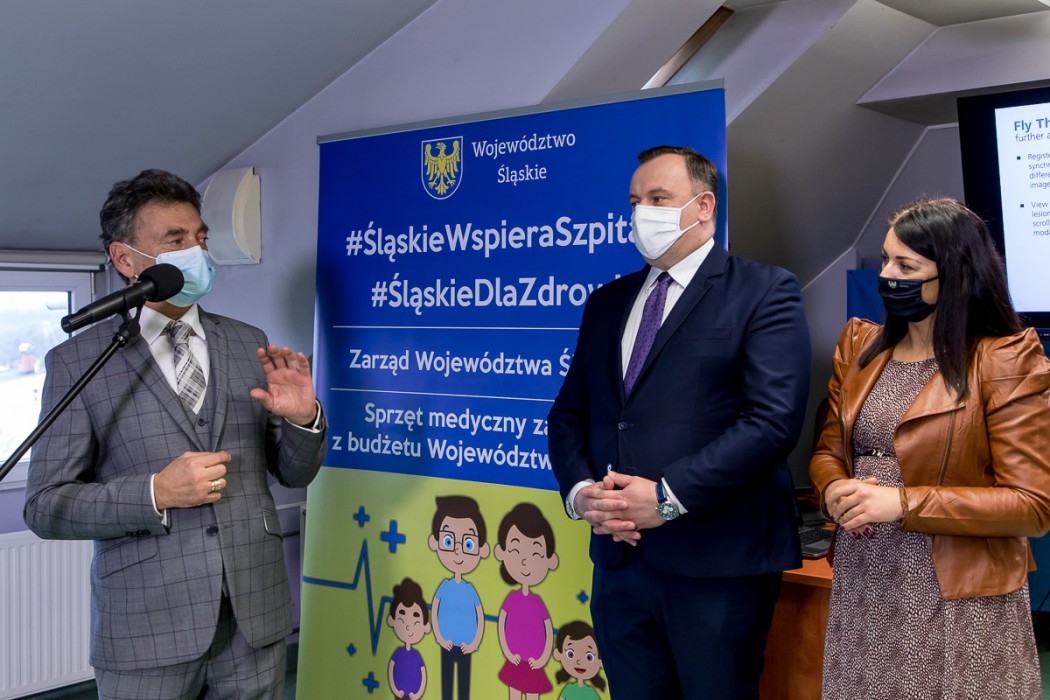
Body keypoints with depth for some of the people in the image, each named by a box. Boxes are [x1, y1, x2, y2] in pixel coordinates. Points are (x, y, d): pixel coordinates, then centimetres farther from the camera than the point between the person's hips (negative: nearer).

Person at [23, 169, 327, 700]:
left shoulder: (248, 344, 6)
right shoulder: (77, 361, -3)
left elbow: (293, 473, 10)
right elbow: (46, 505, -4)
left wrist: (303, 419, -11)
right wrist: (155, 493, -18)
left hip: (257, 615, 3)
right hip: (146, 627, -3)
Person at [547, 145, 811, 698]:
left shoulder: (764, 291, -4)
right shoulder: (606, 302, 15)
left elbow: (773, 418, -15)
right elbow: (568, 414, 13)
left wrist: (668, 496, -18)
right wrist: (580, 490, -6)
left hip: (717, 563, -5)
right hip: (619, 559, 5)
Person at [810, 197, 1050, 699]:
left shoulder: (1005, 360, -11)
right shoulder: (859, 345, 6)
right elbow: (829, 451, 14)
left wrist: (903, 504, -21)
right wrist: (834, 490, -10)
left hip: (958, 604, -4)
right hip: (862, 590, 5)